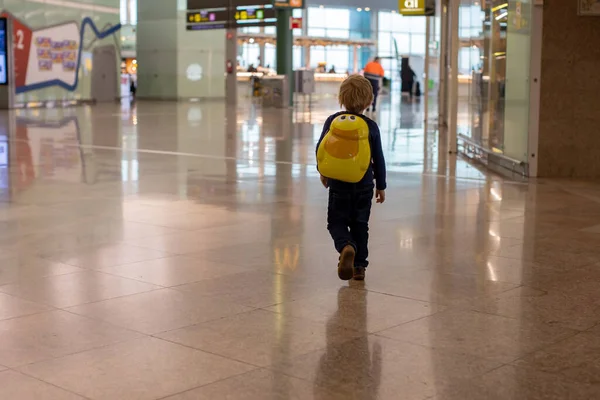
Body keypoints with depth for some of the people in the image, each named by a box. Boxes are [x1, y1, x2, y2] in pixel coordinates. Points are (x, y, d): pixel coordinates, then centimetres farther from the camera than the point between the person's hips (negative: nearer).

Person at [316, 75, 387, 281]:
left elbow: (320, 149, 0)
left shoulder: (333, 121, -5)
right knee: (360, 224, 13)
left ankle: (346, 246, -22)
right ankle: (359, 265, 14)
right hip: (364, 185, 1)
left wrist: (323, 171, 19)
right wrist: (381, 186, 12)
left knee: (336, 222, 8)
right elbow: (378, 159, 1)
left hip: (338, 184, -1)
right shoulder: (371, 126, -3)